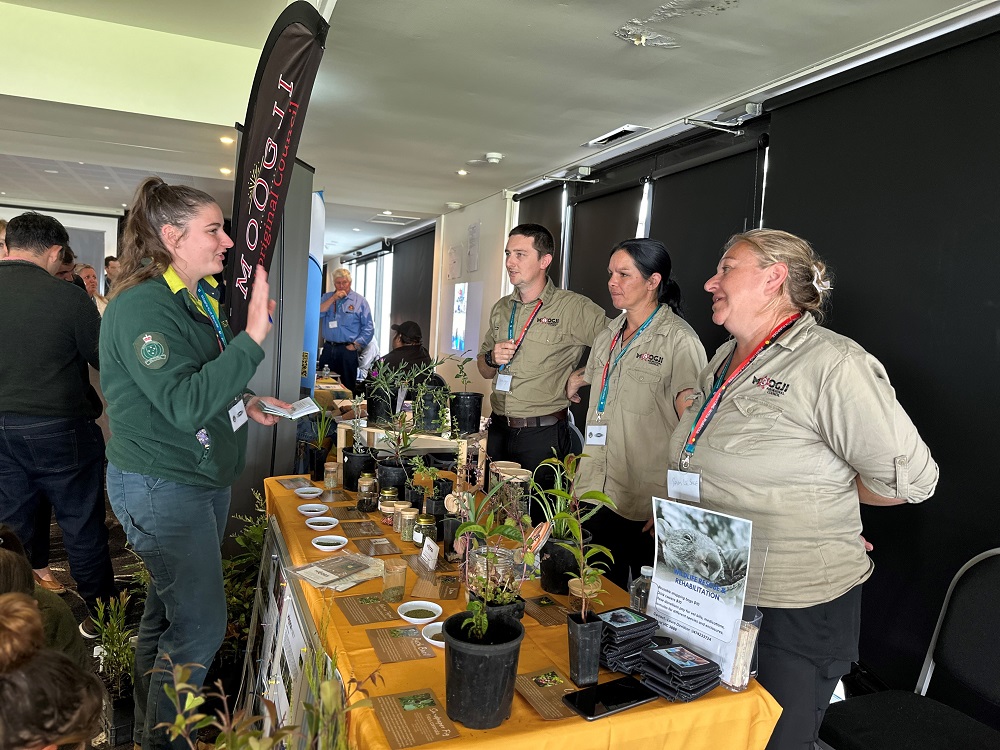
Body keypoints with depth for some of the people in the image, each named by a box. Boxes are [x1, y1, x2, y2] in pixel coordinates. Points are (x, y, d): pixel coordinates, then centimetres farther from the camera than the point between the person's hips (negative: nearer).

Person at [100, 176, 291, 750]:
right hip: (160, 487, -9)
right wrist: (252, 336, -34)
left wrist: (245, 402, 6)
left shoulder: (200, 299, 9)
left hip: (206, 477, 9)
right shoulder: (141, 307, -21)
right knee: (200, 625, -2)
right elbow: (186, 405, -31)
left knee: (172, 606, 21)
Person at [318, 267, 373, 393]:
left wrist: (355, 345, -10)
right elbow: (317, 314, -4)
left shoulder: (360, 301, 3)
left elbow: (368, 328, -1)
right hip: (328, 349, 3)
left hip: (348, 350, -3)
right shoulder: (327, 298, 13)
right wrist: (333, 298, -8)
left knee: (347, 387, -1)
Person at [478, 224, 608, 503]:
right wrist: (492, 358, -2)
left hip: (543, 436, -5)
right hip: (498, 430, 6)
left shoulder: (574, 307, -9)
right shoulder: (501, 309, 11)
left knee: (538, 520, 5)